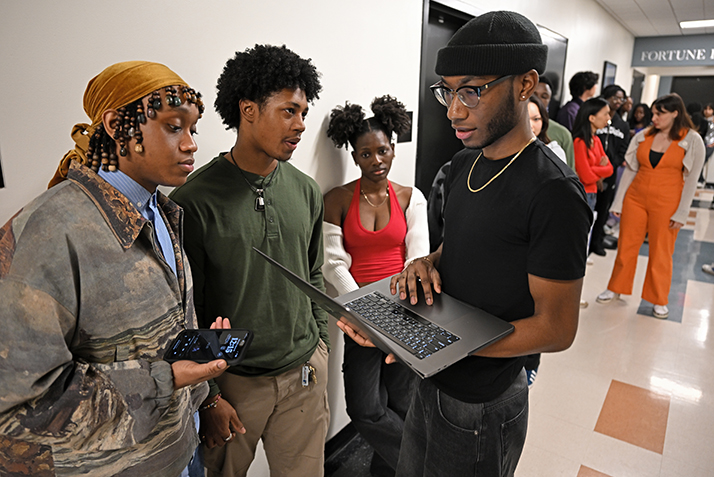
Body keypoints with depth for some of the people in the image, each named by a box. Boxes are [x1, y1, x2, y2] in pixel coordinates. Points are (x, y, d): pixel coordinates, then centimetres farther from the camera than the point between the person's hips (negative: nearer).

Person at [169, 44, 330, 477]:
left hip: (304, 375, 4)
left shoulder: (307, 192, 2)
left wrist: (320, 342, 12)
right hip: (231, 380, -4)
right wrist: (207, 397, -8)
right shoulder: (195, 201, -14)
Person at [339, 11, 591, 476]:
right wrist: (428, 262, -8)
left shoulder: (553, 191, -24)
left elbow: (557, 328, -21)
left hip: (481, 408, -7)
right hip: (432, 382, 7)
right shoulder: (464, 163, 2)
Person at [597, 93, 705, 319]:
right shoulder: (643, 136, 3)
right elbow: (630, 170, 6)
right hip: (635, 198, 3)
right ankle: (615, 288, 24)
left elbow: (691, 179, -4)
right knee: (626, 247, 8)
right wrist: (618, 202, 3)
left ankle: (659, 300, 22)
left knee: (661, 253, 6)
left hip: (666, 203, -2)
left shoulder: (692, 140, -4)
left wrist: (681, 213, -8)